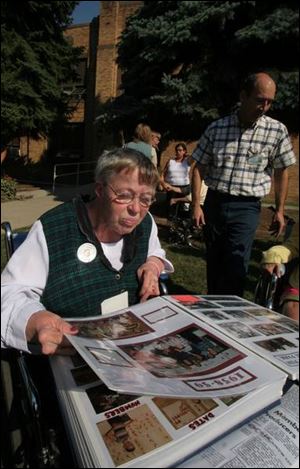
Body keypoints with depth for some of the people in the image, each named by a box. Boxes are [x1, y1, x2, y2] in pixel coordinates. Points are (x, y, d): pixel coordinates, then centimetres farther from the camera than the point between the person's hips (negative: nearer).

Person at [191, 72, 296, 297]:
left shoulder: (277, 131, -3)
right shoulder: (216, 128, -2)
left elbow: (281, 171, 6)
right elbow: (199, 167, 3)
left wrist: (280, 210, 4)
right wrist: (196, 204, -3)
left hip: (247, 207, -2)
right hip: (214, 203, 2)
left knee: (236, 266, -7)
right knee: (213, 262, 13)